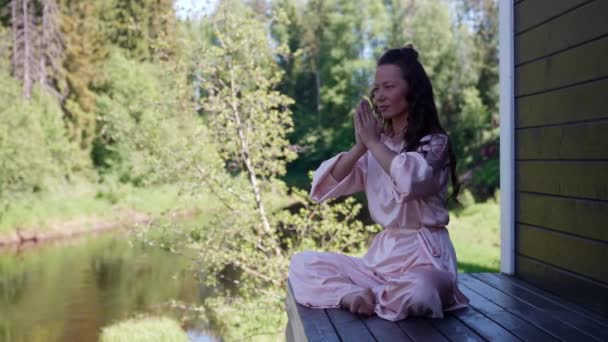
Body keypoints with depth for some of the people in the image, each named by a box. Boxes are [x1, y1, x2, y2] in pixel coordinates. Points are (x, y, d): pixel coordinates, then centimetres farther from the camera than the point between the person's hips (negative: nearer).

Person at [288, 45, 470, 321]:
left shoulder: (434, 142, -4)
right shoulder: (376, 148, 12)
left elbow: (411, 179, -27)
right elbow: (324, 186, 3)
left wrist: (373, 141, -12)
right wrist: (360, 146, -9)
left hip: (423, 256, -5)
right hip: (381, 254, 5)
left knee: (416, 294, -38)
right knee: (302, 263, -5)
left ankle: (360, 295, -9)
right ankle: (359, 295, -21)